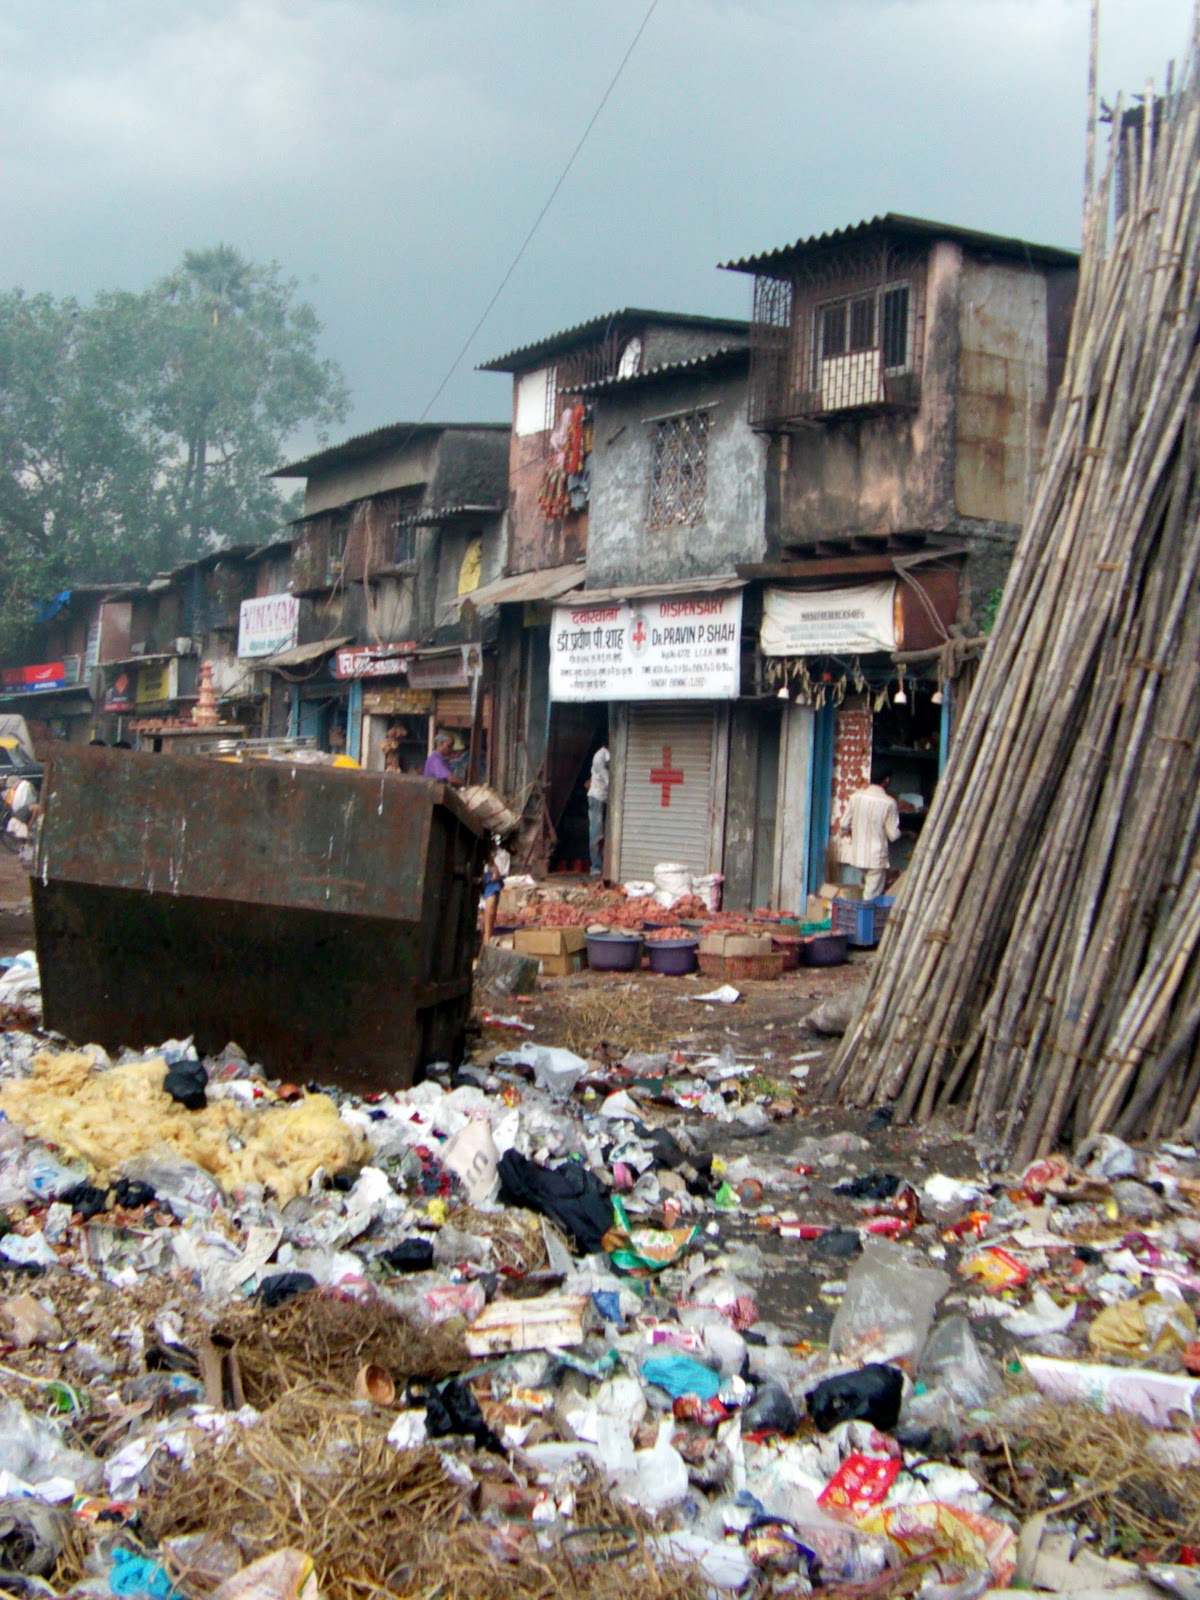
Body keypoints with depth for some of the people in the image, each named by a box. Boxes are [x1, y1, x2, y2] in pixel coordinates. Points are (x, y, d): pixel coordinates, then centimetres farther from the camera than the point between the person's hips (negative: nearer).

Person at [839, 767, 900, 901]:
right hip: (876, 857, -4)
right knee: (872, 897, 2)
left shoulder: (856, 797, -4)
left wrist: (846, 831, 26)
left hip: (856, 854, 4)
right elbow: (893, 835, -10)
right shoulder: (889, 803, -14)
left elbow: (844, 824, 3)